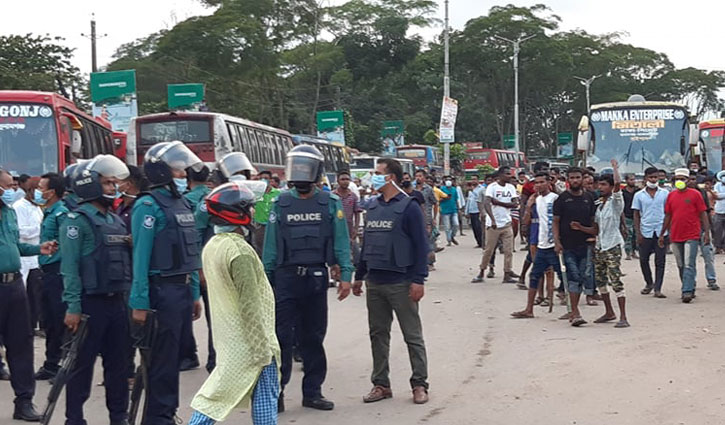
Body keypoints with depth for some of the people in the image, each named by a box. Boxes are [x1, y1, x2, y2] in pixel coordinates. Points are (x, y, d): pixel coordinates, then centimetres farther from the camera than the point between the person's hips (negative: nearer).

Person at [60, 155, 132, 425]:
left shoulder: (116, 220, 15)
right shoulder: (77, 220, -9)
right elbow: (70, 267, -14)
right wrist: (73, 307, -19)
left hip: (117, 302, 7)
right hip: (90, 303, -7)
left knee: (119, 363, 11)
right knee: (82, 364, 0)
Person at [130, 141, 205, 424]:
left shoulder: (181, 204, 14)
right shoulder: (149, 206, -12)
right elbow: (141, 256, -16)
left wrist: (195, 294, 16)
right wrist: (139, 302, -19)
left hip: (183, 289, 8)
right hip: (162, 290, -8)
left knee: (176, 355, 13)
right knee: (163, 357, -2)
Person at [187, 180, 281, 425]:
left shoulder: (211, 247, 6)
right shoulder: (240, 251, -21)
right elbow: (250, 306, -22)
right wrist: (263, 348, -17)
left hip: (227, 337, 8)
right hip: (248, 340, -8)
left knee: (218, 391, 14)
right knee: (265, 394, 3)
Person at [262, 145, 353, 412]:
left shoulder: (330, 203, 2)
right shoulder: (281, 204, 4)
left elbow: (341, 241, 0)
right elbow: (271, 244, 5)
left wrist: (346, 275, -7)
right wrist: (265, 279, 3)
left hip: (316, 277, 0)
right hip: (286, 277, 0)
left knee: (313, 337, 9)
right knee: (282, 337, -2)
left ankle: (312, 392, 19)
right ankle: (275, 393, 6)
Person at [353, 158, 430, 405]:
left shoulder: (408, 207, -8)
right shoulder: (373, 207, 12)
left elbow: (420, 245, -11)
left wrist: (418, 280, -16)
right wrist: (359, 276, 17)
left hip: (401, 283, -7)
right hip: (374, 283, 7)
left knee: (413, 336, 1)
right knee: (378, 335, 10)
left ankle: (419, 384, 9)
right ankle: (381, 384, 18)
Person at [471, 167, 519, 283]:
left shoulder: (511, 187, 8)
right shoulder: (492, 187, -8)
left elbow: (515, 204, -3)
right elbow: (486, 203, -20)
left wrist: (498, 202, -13)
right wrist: (493, 220, -31)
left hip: (507, 224, 4)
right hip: (493, 224, -4)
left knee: (508, 250, 0)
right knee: (489, 250, 2)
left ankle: (507, 274, 5)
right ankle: (481, 273, 15)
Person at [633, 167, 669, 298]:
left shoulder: (665, 193, 4)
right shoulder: (639, 195, 4)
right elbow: (636, 215, 6)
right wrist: (638, 233, -1)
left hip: (661, 231, -1)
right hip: (645, 232, 1)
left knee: (660, 261, -1)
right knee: (643, 259, 7)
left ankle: (657, 289, 3)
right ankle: (649, 283, 29)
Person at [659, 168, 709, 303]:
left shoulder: (695, 194, -1)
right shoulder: (671, 195, 9)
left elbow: (703, 214, -1)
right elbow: (668, 216, 15)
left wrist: (706, 232, -8)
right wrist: (662, 234, 14)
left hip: (692, 236, -5)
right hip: (675, 236, 5)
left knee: (689, 265, -11)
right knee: (681, 266, 10)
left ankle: (687, 292, -14)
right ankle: (690, 290, 21)